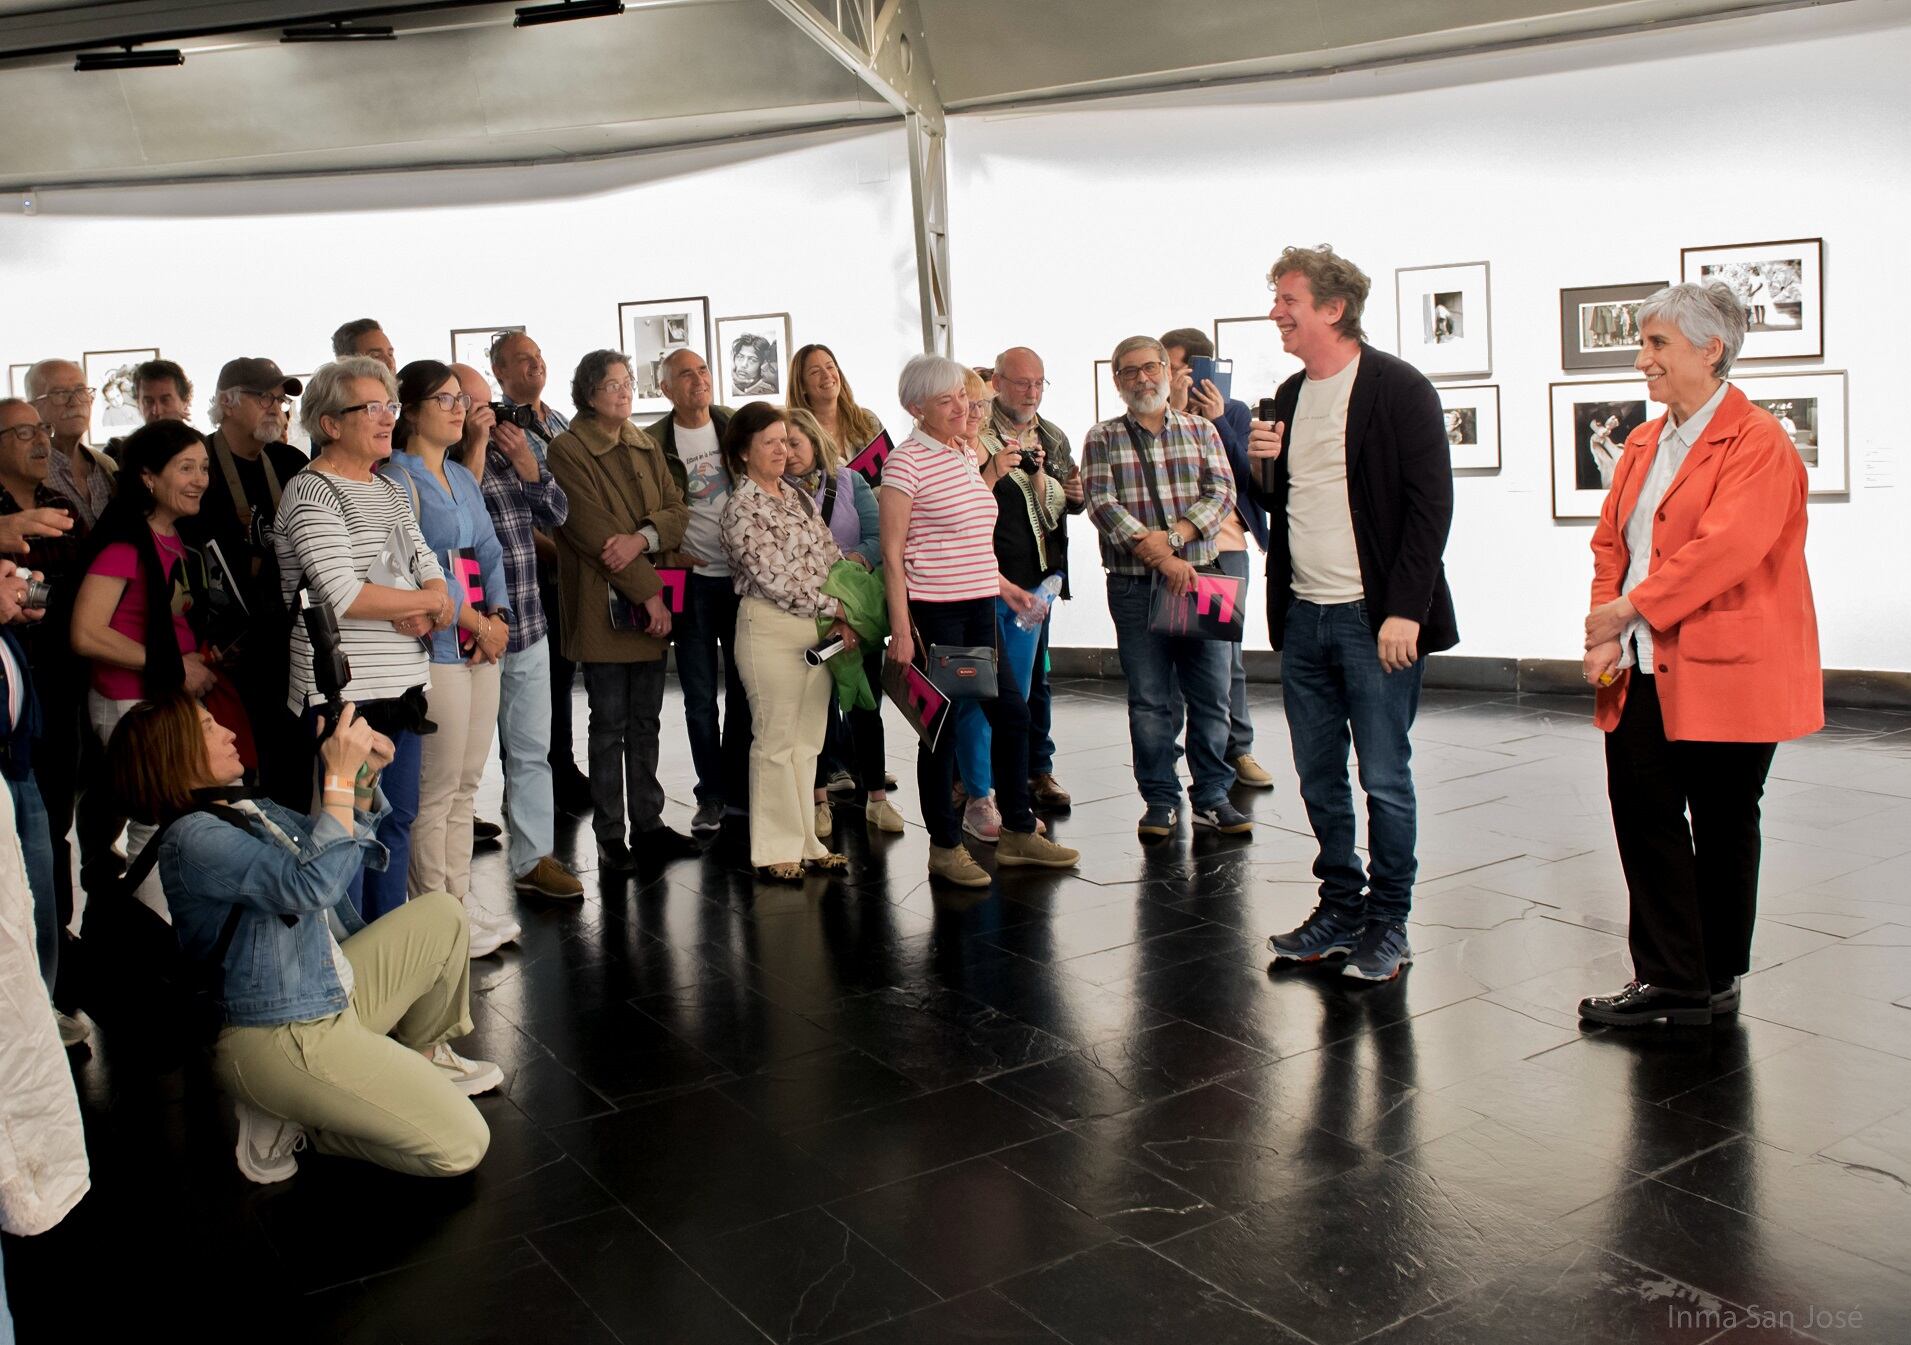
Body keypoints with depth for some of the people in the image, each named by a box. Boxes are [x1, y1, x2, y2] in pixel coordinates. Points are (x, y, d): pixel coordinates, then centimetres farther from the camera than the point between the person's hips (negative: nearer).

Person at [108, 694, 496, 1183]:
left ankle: (422, 1054, 25)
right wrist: (339, 777, -26)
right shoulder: (192, 840, -20)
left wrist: (364, 779, 1)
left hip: (333, 998, 10)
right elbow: (312, 883, -31)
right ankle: (290, 1123, 1)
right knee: (460, 1145, -14)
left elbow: (344, 855, 18)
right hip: (279, 1039, -10)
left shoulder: (248, 808, 8)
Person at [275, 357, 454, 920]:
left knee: (397, 820, 15)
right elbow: (344, 595, -21)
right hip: (343, 690, -8)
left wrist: (425, 610, -10)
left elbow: (430, 574, 13)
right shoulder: (311, 493, -11)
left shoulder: (390, 488, 15)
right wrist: (428, 602, -8)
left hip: (402, 684, 8)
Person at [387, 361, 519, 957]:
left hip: (482, 645, 8)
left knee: (466, 784, 13)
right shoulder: (397, 478, -7)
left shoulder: (463, 478, 18)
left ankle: (461, 898, 22)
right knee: (435, 789, -3)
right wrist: (475, 621, -12)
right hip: (435, 648, -8)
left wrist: (499, 618, -2)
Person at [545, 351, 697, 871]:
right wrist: (649, 593, -16)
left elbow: (677, 509, 7)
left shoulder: (646, 446, 14)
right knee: (610, 724, 0)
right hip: (603, 607, -6)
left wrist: (643, 537, -16)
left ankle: (647, 824, 19)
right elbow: (593, 530, -15)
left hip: (652, 603, 6)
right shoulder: (568, 450, -8)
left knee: (645, 721, 11)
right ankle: (609, 836, 8)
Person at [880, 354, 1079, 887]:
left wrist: (1001, 584, 20)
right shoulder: (906, 463, -10)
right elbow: (892, 553, -12)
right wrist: (901, 629, -16)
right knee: (942, 724, 1)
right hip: (933, 610, -8)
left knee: (1012, 712, 10)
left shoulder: (966, 456, 14)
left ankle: (1018, 832, 24)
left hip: (979, 607, 8)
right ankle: (945, 846, 15)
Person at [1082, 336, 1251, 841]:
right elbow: (1102, 504, -7)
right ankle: (1160, 799, 12)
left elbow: (1221, 493, 1)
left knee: (1210, 694, 3)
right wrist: (1160, 557, -17)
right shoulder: (1102, 439, 6)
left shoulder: (1201, 431, 11)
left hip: (1197, 578, 2)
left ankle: (1211, 796, 13)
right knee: (1149, 700, 2)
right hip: (1134, 586, -1)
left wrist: (1173, 536, -16)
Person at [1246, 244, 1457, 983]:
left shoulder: (1398, 388, -8)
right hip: (1303, 618, 7)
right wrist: (1263, 465, -2)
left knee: (1384, 779, 1)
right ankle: (1340, 907, 26)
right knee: (1319, 777, 13)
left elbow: (1430, 502, -12)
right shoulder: (1290, 395, 13)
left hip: (1374, 619, -7)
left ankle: (1388, 923, 14)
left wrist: (1405, 611, -17)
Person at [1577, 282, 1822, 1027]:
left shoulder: (1757, 442, -12)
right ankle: (1669, 980, 16)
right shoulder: (1643, 443, 13)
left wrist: (1630, 608, -21)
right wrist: (1606, 635, -3)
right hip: (1643, 672, 7)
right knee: (1641, 812, 5)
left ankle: (1717, 980, 23)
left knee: (1723, 826, 8)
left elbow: (1725, 547, -24)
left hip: (1724, 670, -7)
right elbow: (1611, 541, 11)